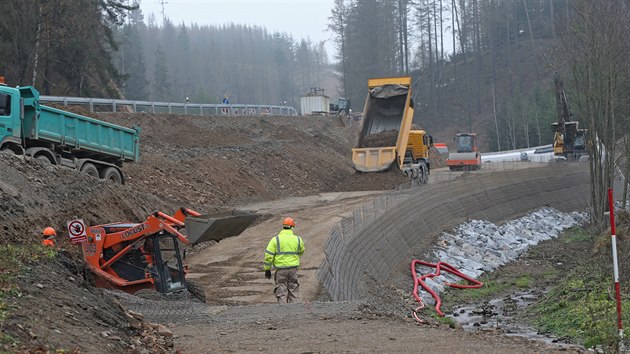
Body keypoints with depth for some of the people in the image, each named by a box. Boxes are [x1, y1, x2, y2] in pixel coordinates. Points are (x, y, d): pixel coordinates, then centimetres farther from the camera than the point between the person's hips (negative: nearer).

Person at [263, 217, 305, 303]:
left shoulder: (275, 239, -5)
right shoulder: (298, 240, 1)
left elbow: (268, 256, -8)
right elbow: (301, 252, 20)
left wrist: (267, 269, 0)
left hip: (280, 270, -2)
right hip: (293, 269, 2)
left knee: (281, 293, 4)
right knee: (293, 291, 12)